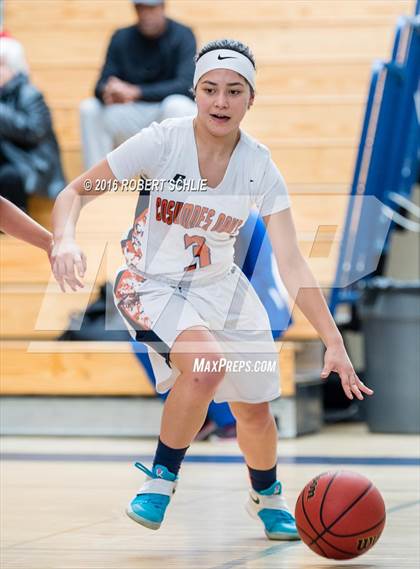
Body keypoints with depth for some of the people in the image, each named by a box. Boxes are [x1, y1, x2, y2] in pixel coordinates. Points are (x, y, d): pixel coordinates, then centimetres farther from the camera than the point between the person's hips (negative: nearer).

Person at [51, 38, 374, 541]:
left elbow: (291, 264, -14)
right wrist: (65, 240, -38)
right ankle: (160, 480, -10)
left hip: (219, 287, 4)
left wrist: (334, 343, -23)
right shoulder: (162, 141, -20)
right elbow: (75, 192, -16)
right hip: (151, 285, -4)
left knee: (254, 411, 6)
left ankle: (267, 497, 40)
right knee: (206, 363, -32)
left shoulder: (260, 168, -13)